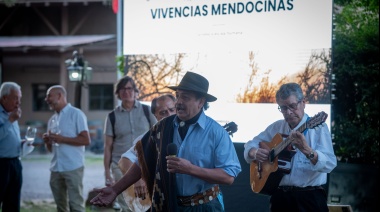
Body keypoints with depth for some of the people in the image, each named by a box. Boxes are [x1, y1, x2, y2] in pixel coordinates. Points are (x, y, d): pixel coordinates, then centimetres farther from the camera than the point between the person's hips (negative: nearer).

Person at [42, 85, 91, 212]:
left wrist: (61, 139, -14)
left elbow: (86, 140, -11)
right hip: (56, 168, 7)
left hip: (73, 168, -7)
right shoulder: (53, 119, 17)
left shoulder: (76, 114, -2)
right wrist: (47, 142, 0)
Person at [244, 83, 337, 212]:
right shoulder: (276, 127, 9)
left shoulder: (318, 127, -6)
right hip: (280, 195, 4)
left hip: (310, 197, -4)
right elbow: (250, 144, 17)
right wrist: (254, 152, -5)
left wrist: (306, 150, -33)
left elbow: (330, 164, -17)